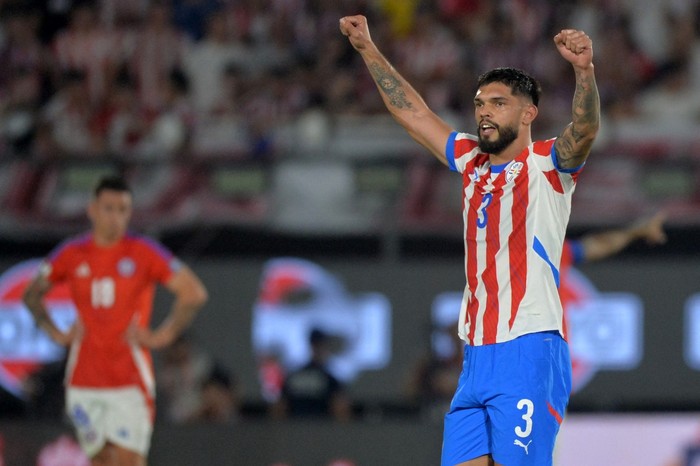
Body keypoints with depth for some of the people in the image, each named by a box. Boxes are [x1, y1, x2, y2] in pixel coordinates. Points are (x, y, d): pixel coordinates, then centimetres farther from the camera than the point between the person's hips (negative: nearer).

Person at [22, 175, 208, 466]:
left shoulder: (144, 253, -3)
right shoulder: (71, 254, 6)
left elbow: (194, 293, -4)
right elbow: (32, 294, 21)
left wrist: (163, 336, -9)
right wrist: (54, 333, 8)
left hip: (130, 380, -3)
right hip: (84, 381, 3)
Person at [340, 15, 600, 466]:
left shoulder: (547, 164, 0)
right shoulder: (471, 162, 19)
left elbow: (585, 130, -20)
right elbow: (413, 112, 29)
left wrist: (585, 70, -38)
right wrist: (369, 50, 31)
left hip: (530, 349, -7)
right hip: (477, 356, 7)